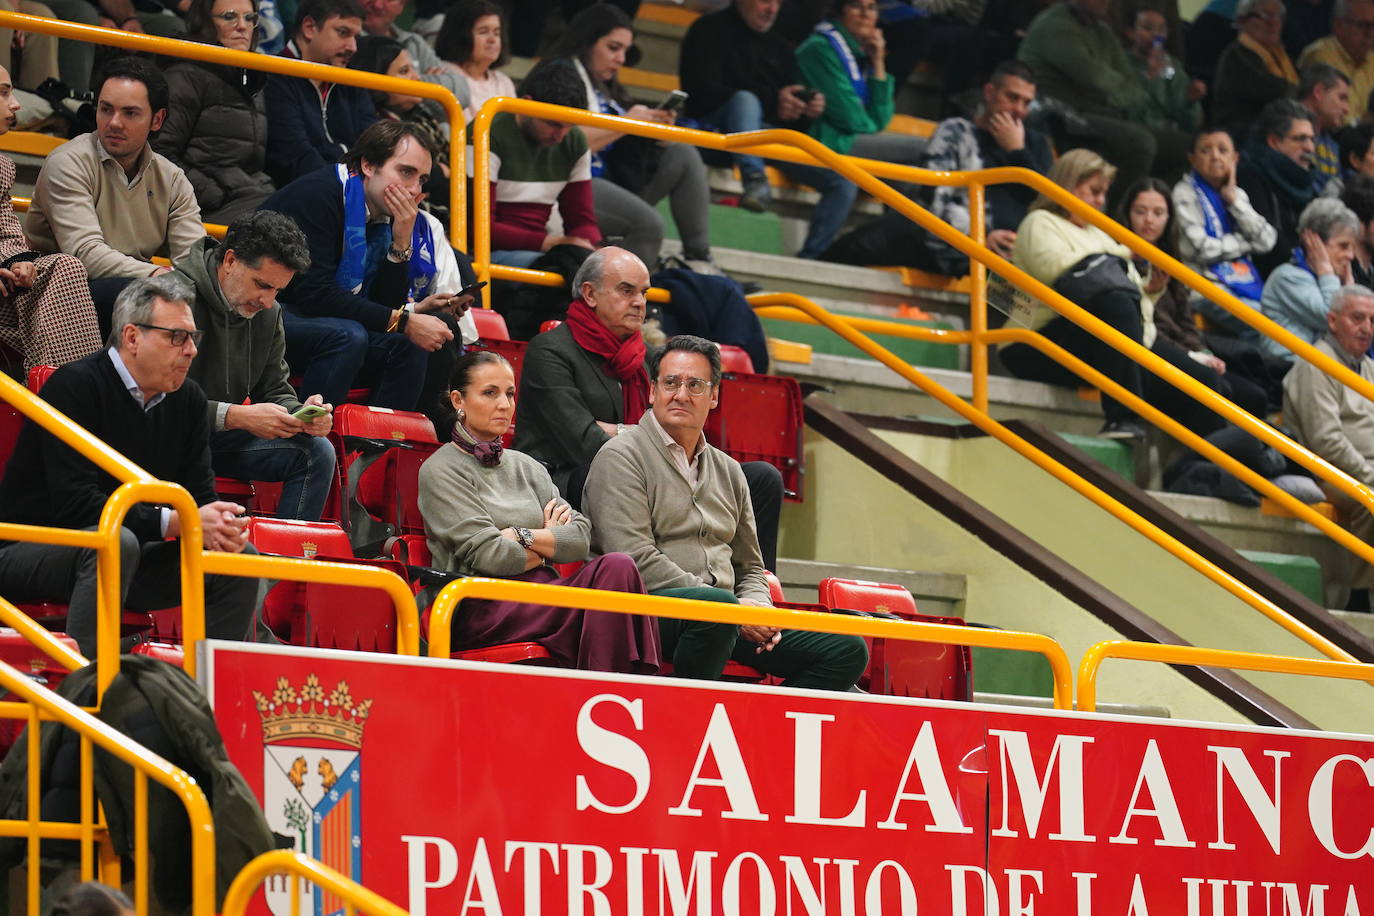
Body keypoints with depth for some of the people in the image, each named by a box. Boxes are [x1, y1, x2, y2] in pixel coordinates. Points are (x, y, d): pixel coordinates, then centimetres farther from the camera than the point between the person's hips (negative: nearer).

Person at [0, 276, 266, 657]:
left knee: (241, 558, -7)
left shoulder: (188, 398, 6)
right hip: (31, 551, -7)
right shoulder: (74, 387, -17)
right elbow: (75, 504, -26)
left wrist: (220, 525, -19)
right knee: (116, 544, -38)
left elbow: (200, 493, 8)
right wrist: (177, 522, -28)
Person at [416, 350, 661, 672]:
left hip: (539, 599, 6)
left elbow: (580, 538, 9)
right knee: (612, 572, -27)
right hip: (482, 609, -6)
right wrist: (549, 543, 6)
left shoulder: (525, 467, 23)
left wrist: (522, 536, -6)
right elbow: (488, 555, -9)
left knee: (618, 566, -26)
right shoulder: (441, 471, 3)